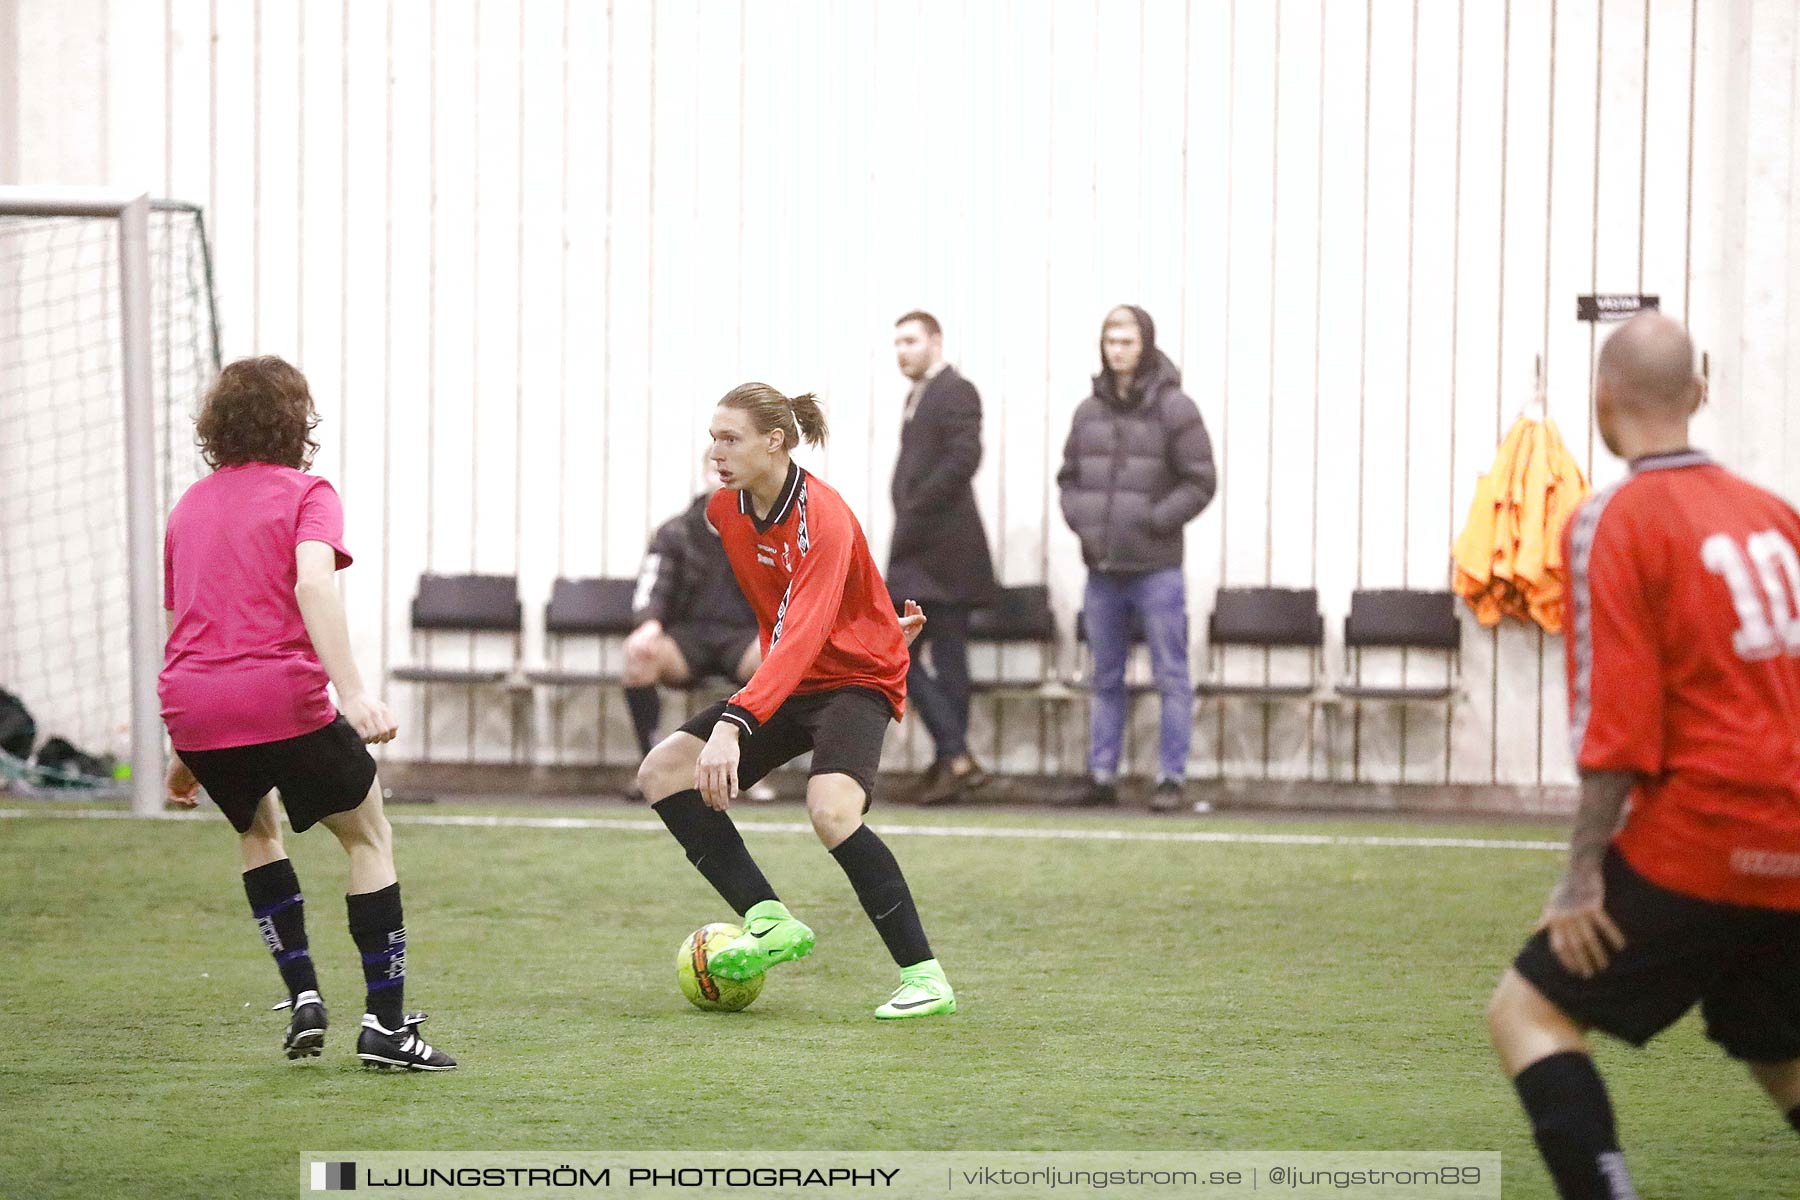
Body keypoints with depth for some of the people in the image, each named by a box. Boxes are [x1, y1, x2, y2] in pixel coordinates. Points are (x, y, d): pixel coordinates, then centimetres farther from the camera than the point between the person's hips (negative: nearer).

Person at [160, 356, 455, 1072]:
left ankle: (302, 997, 19)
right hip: (284, 699, -5)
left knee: (256, 829, 31)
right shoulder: (304, 493, 3)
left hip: (192, 709, 5)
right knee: (369, 837, 13)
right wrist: (352, 692, -26)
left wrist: (186, 754, 33)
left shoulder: (189, 505, 20)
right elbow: (313, 584, -17)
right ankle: (386, 1023, 5)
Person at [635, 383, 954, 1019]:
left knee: (831, 811, -33)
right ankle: (769, 920, -6)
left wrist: (733, 726, -49)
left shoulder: (824, 519, -27)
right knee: (662, 771, -6)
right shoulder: (726, 508, -2)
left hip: (857, 680, -8)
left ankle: (924, 978, -23)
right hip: (786, 681, 8)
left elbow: (801, 637, -39)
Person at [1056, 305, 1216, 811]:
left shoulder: (1173, 409, -6)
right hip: (1102, 570, 5)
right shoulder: (1089, 412, 9)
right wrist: (1078, 519, 1)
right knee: (1106, 679, 11)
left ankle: (1171, 778, 1)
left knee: (1171, 677, -2)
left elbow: (1200, 482, -6)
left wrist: (1153, 522, -14)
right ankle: (1101, 775, 16)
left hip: (1156, 567, -5)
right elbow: (1069, 476, 19)